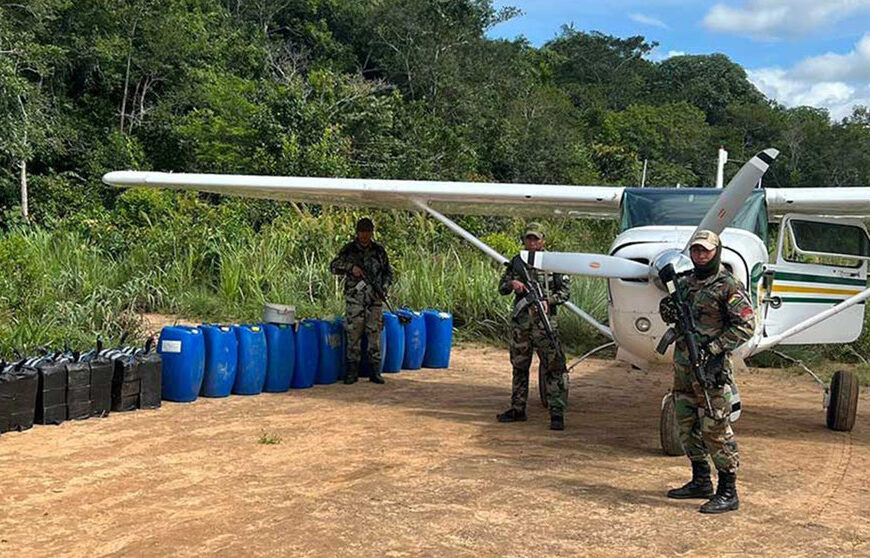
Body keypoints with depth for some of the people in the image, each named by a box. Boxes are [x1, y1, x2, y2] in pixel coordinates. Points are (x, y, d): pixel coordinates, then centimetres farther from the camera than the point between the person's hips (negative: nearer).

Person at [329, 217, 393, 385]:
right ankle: (352, 371, 5)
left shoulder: (379, 250, 10)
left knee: (375, 333, 1)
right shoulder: (349, 249, 5)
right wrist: (350, 267, -15)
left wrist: (383, 288, -2)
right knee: (353, 333, -2)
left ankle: (374, 371, 7)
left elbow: (388, 273, 15)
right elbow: (333, 266, 1)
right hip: (354, 297, -1)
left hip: (374, 298, 1)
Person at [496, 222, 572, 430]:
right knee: (519, 366, 13)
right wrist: (512, 284, -9)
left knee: (553, 367, -9)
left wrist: (549, 301, -14)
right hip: (520, 320, 4)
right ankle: (517, 409, 23)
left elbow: (565, 290, 2)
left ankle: (557, 413, -8)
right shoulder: (516, 262, 13)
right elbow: (501, 287, 13)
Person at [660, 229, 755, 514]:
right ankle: (701, 482, 28)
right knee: (687, 426, 15)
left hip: (712, 367, -8)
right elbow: (675, 318, 24)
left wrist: (714, 348, -19)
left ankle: (728, 493, 1)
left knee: (715, 430, -6)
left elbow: (746, 325, -13)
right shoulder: (685, 283, 13)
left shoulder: (728, 286, -9)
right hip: (683, 365, 8)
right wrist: (667, 311, -1)